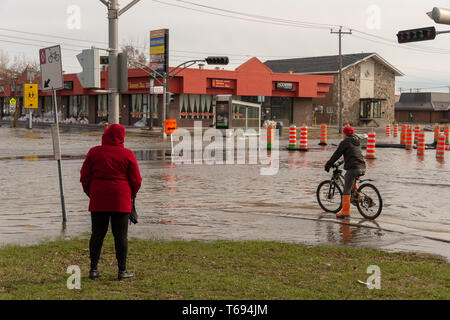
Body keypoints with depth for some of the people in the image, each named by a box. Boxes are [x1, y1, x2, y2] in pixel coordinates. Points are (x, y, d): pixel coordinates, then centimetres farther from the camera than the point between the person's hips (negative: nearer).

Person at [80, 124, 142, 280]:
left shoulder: (94, 152, 1)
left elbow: (84, 176, 4)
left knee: (97, 234, 8)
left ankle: (93, 269, 9)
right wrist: (131, 194, 16)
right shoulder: (127, 154, -4)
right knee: (121, 235, 2)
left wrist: (91, 193, 17)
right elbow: (136, 180, -2)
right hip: (120, 202, -2)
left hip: (98, 201, 2)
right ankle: (122, 270, 4)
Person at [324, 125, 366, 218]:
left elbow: (336, 155, -2)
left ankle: (345, 211, -9)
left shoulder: (344, 142, -2)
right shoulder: (357, 141, 21)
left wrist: (328, 165, 7)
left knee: (346, 190, -5)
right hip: (362, 168, 8)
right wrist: (345, 161, 45)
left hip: (353, 168, -8)